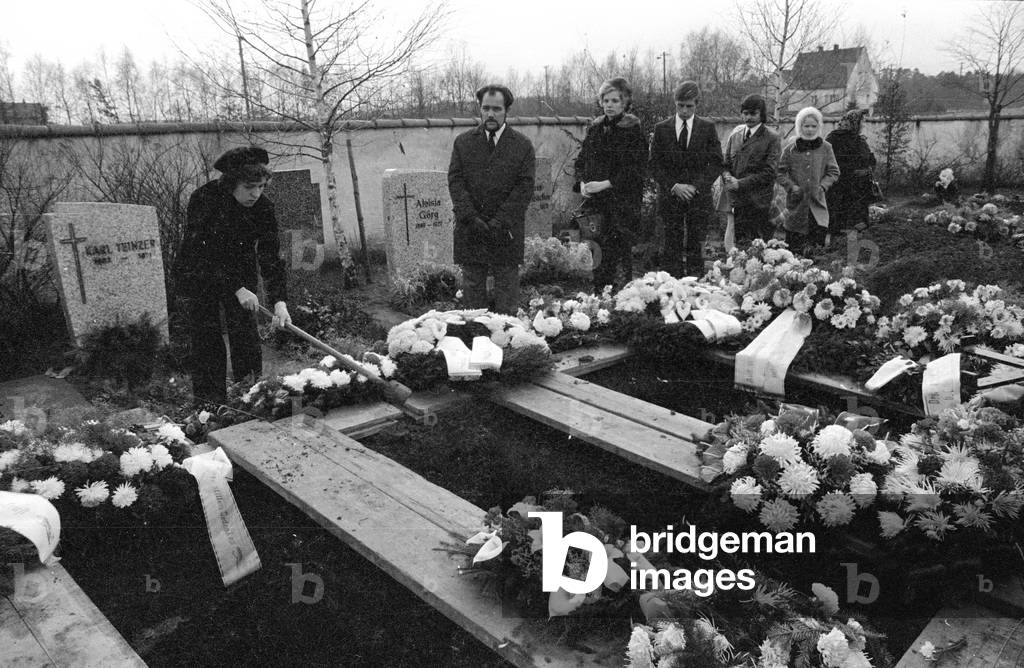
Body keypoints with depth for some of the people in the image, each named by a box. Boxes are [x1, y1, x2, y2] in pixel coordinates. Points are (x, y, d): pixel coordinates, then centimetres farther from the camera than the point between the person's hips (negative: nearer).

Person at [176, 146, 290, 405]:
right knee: (207, 340, -3)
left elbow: (270, 256, -19)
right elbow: (199, 255, -28)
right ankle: (209, 405, 5)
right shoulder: (203, 199, -25)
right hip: (199, 277, -2)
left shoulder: (263, 207, -16)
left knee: (246, 334, -4)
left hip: (241, 274, 3)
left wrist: (279, 300, -32)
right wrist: (237, 289, -36)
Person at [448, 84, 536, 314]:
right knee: (472, 287, 5)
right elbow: (455, 181, 2)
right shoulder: (463, 142, 10)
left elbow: (525, 186, -3)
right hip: (470, 229, 2)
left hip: (507, 231, -1)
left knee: (507, 289, 2)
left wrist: (500, 221, -13)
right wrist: (471, 217, -11)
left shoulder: (522, 145, 5)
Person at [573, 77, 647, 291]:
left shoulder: (634, 130, -2)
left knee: (619, 251, -8)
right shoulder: (595, 127, 14)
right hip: (594, 201, 5)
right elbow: (581, 160, 16)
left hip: (623, 202, -4)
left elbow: (634, 169, -9)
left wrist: (605, 184, -16)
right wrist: (582, 182, -3)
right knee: (597, 251, 2)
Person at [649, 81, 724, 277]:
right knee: (672, 250, 0)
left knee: (696, 249, 0)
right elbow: (654, 165, 3)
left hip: (699, 197, 0)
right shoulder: (661, 129, 6)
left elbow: (716, 164, 3)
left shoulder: (708, 128, 7)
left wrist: (696, 186, -10)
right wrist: (673, 186, -11)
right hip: (670, 196, 0)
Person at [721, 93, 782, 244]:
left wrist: (740, 183, -15)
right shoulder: (735, 134, 14)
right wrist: (727, 176, -7)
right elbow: (726, 163, 16)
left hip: (758, 204, -4)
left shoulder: (772, 138, -2)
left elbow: (769, 172, -8)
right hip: (735, 201, 4)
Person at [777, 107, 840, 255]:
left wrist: (822, 186, -8)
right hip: (796, 203, -1)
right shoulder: (791, 148, 1)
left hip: (817, 201, 1)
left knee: (820, 232, -14)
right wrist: (791, 186, -10)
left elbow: (833, 172, 7)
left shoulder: (825, 148, 4)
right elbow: (781, 172, 4)